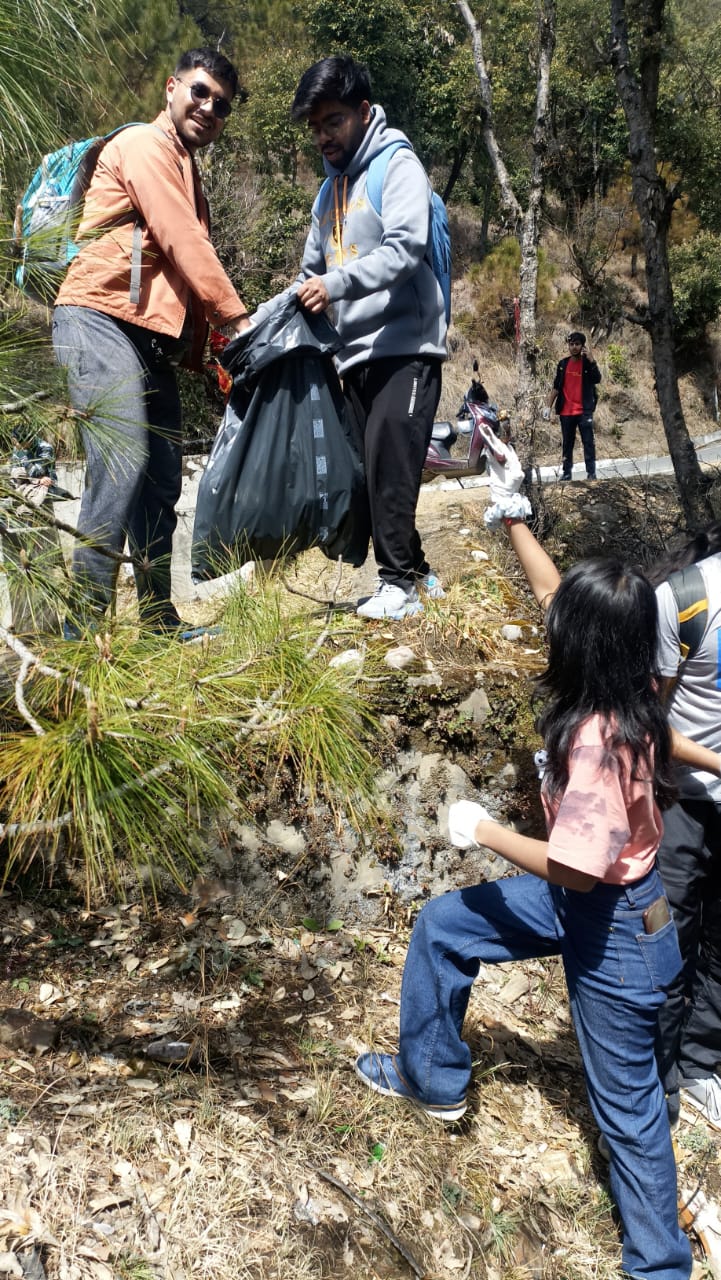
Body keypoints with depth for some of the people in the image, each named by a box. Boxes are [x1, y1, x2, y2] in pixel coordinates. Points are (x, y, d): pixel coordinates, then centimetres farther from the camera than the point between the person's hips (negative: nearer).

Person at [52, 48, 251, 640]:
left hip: (153, 340, 10)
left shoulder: (184, 167, 28)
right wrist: (237, 318, -11)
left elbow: (188, 257, 22)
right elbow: (184, 243, -12)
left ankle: (159, 621, 13)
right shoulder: (145, 144, -1)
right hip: (100, 323, -9)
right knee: (122, 464, -20)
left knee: (162, 480, 6)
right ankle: (83, 625, -18)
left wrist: (206, 344, 10)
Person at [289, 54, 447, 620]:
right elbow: (314, 269, 24)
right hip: (355, 352, 8)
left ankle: (399, 582, -11)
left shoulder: (398, 164, -3)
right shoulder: (331, 186, 21)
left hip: (405, 346, -8)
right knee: (369, 471, 6)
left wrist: (338, 284, -30)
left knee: (390, 463, -16)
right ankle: (417, 572, 15)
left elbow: (406, 247, -19)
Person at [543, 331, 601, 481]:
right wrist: (549, 406, 5)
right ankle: (566, 472, 15)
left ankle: (591, 473, -1)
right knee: (567, 443, 8)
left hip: (584, 410, -3)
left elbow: (597, 379, -18)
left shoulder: (588, 363, -1)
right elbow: (556, 387, 10)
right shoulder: (563, 364, 7)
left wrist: (591, 360, -26)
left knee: (588, 442, -4)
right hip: (566, 411, 3)